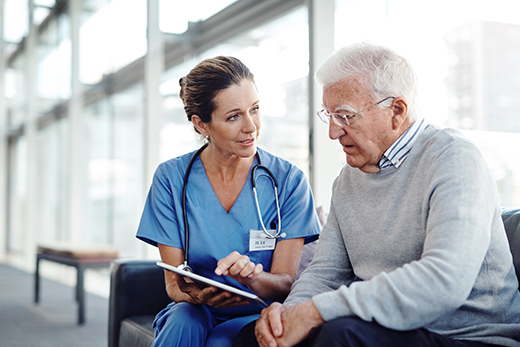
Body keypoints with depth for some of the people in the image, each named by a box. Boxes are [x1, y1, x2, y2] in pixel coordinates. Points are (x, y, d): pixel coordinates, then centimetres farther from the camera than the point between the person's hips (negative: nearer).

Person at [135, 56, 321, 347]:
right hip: (196, 312, 1)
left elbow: (285, 283, -8)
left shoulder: (289, 180, -6)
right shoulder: (171, 178, -4)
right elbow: (173, 282, -4)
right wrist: (193, 293, -28)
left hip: (257, 315, -1)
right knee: (184, 321, -32)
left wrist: (252, 276, -31)